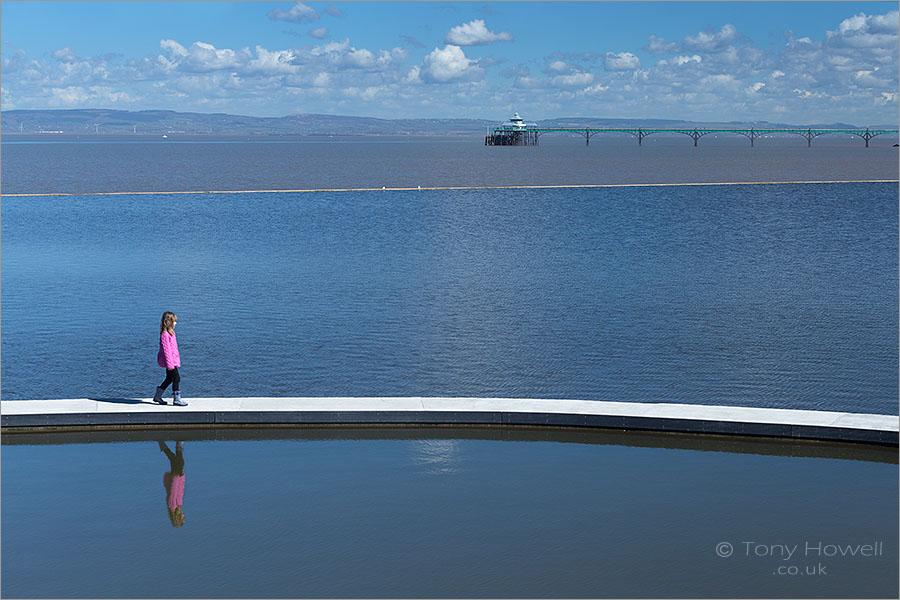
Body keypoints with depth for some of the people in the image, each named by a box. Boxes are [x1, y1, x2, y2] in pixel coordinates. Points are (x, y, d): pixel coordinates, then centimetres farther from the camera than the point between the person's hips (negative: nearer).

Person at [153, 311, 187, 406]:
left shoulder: (171, 332, 12)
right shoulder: (164, 334, -19)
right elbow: (166, 349, -22)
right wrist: (170, 363, -23)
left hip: (173, 359, 10)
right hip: (169, 359, -10)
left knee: (169, 378, 17)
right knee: (176, 378, -7)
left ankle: (158, 396, 26)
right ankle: (177, 399, -2)